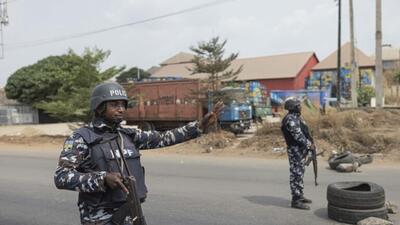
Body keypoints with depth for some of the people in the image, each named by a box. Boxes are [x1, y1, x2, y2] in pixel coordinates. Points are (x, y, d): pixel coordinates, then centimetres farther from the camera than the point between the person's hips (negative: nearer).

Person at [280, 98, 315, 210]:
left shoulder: (297, 117, 15)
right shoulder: (290, 119, -18)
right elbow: (298, 135, -24)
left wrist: (310, 143, 9)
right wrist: (308, 145, -17)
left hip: (301, 149, 10)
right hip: (295, 150, -10)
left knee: (300, 173, 17)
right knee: (296, 174, -7)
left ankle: (299, 195, 29)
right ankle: (295, 200, -2)